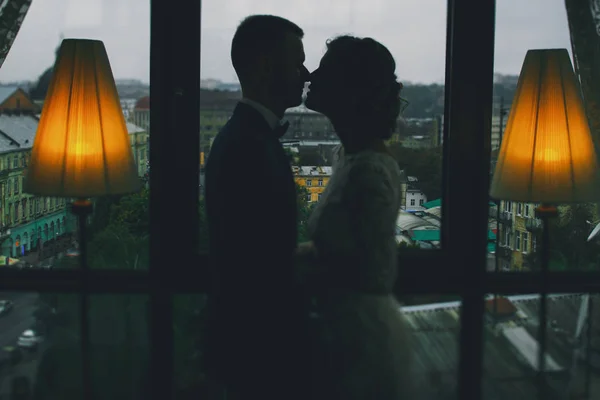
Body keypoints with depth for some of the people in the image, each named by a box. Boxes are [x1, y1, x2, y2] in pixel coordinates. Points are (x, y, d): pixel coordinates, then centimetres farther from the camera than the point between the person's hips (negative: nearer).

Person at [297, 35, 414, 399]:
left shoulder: (369, 171, -23)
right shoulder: (354, 157, 6)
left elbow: (377, 274, -24)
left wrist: (305, 263, -16)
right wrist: (310, 252, 2)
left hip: (364, 339, -9)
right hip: (352, 331, 9)